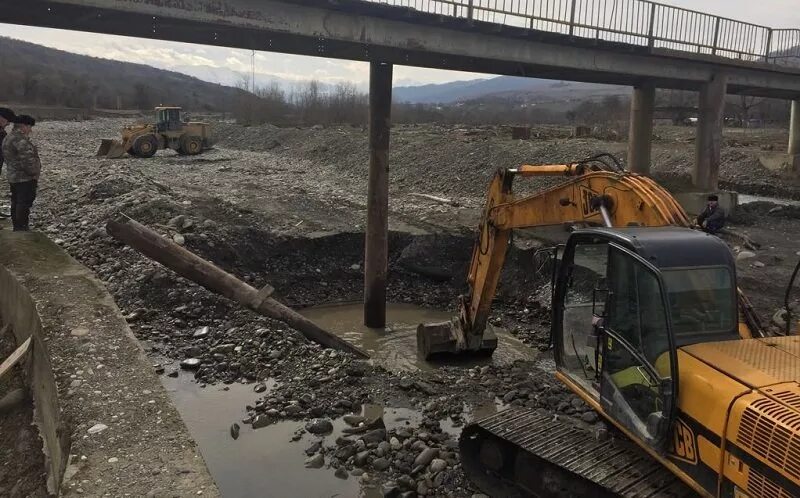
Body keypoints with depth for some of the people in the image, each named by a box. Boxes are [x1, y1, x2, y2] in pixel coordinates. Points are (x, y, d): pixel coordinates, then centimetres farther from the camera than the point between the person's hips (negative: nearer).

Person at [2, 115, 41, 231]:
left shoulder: (8, 138, 17)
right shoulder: (20, 139, -18)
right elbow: (27, 159, -24)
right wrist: (34, 173, -13)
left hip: (13, 177, 11)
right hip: (25, 178, -11)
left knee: (16, 203, 16)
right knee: (24, 204, -7)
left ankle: (17, 228, 24)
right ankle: (22, 228, -5)